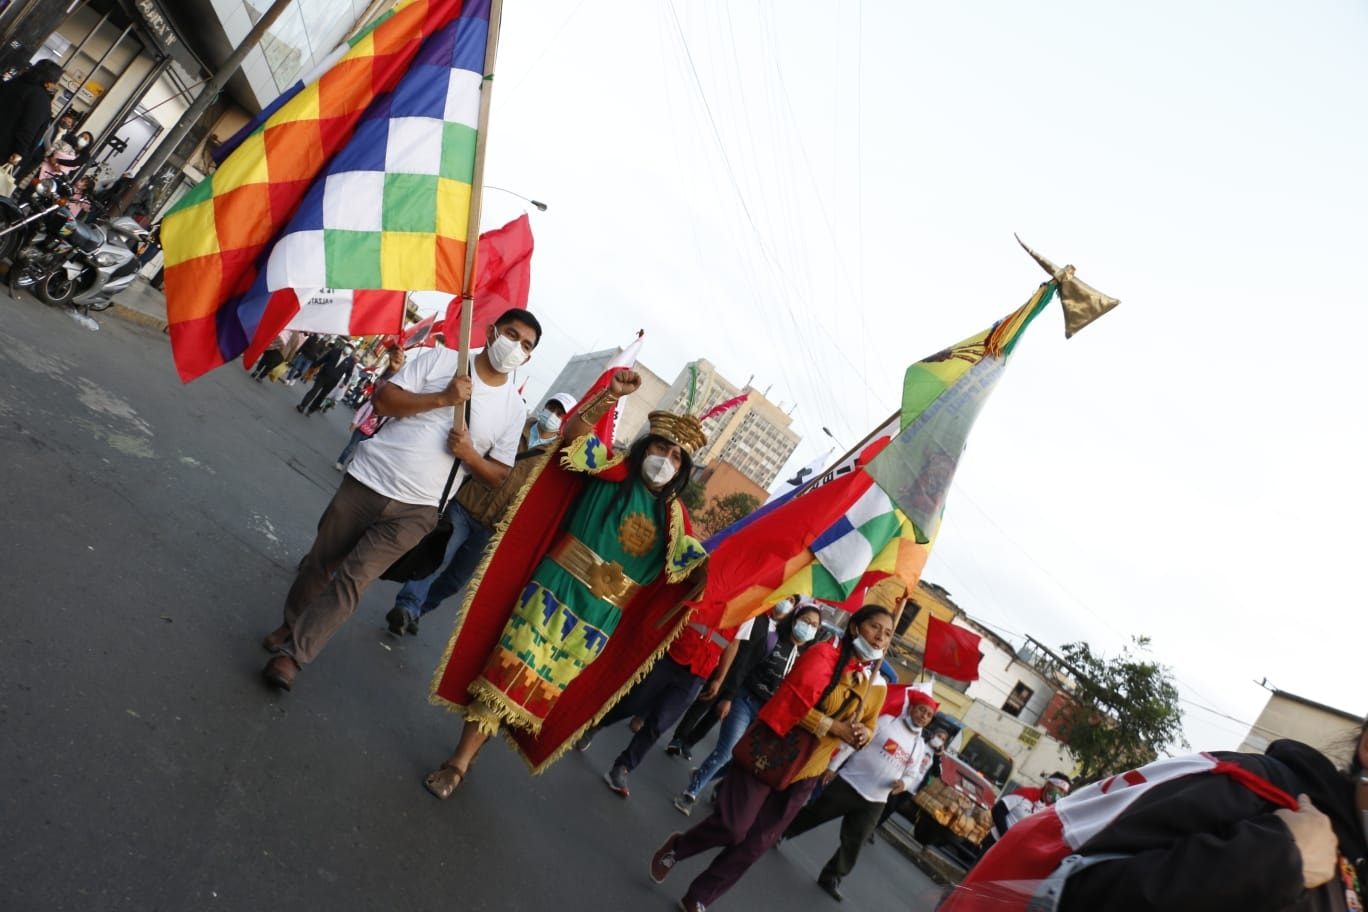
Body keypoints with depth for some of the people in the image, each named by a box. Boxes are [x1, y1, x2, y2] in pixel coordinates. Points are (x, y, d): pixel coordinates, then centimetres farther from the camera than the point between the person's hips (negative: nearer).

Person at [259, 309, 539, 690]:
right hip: (369, 480, 1)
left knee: (353, 579, -8)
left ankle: (293, 653, 5)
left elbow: (498, 473, 5)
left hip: (415, 511, -1)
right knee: (321, 563, 15)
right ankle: (291, 624, 40)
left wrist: (469, 453, -15)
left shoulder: (513, 408, 0)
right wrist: (441, 398, -18)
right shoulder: (441, 359, -2)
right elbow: (384, 400, -7)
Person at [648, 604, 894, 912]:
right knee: (732, 828, -7)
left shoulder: (879, 686, 5)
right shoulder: (824, 654, -13)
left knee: (755, 844, 9)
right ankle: (676, 848, 24)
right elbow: (794, 701, -21)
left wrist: (863, 734, -7)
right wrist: (834, 727, -24)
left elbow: (867, 727, 15)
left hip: (804, 773, 6)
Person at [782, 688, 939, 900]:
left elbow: (913, 775, 13)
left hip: (875, 802, 4)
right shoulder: (886, 721, -7)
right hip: (848, 784, -4)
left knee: (854, 843, 2)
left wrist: (903, 783, -12)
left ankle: (831, 878, 19)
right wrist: (832, 766, -12)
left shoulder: (920, 747, 9)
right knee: (812, 815, 7)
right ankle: (778, 832, 29)